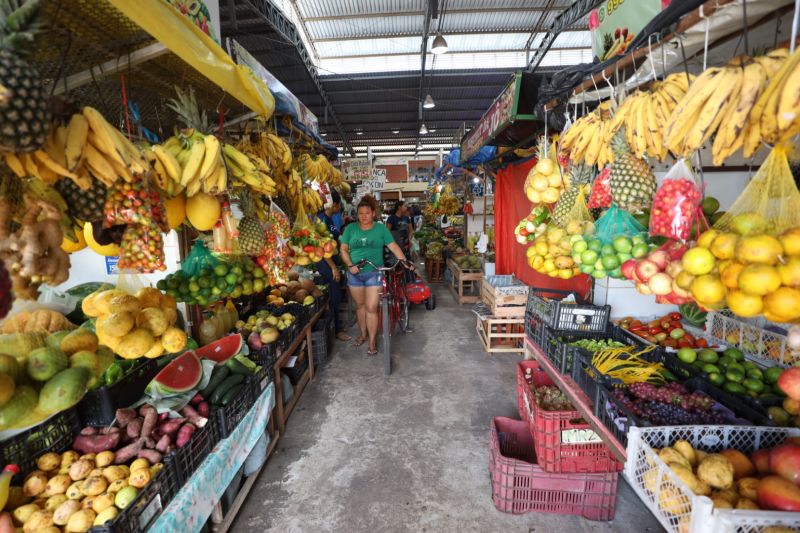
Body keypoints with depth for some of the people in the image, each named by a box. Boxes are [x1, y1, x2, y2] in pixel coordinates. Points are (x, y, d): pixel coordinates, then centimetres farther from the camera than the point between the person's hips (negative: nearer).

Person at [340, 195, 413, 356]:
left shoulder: (380, 228, -1)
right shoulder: (350, 228, 3)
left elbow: (394, 247, -3)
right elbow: (344, 249, 3)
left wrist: (405, 261, -14)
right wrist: (350, 265, -12)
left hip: (374, 273, -3)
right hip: (355, 274, 3)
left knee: (371, 308, -5)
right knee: (360, 305, 15)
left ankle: (372, 341, 9)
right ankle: (363, 334, 34)